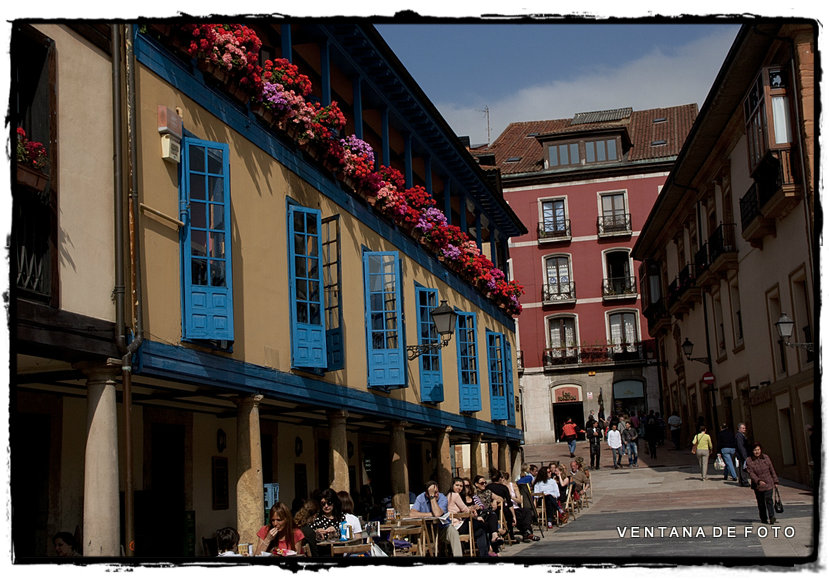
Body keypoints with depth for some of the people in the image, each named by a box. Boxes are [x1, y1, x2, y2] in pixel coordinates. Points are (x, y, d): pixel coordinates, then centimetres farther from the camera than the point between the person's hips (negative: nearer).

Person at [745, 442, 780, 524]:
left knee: (769, 499, -12)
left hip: (768, 484, 0)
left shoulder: (766, 458, 1)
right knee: (761, 502, 8)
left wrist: (775, 482, 10)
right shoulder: (749, 461, -7)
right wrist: (758, 481, -28)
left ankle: (771, 517, -11)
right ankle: (763, 518, 20)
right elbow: (751, 473, -13)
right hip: (757, 485, 0)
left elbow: (772, 470, 9)